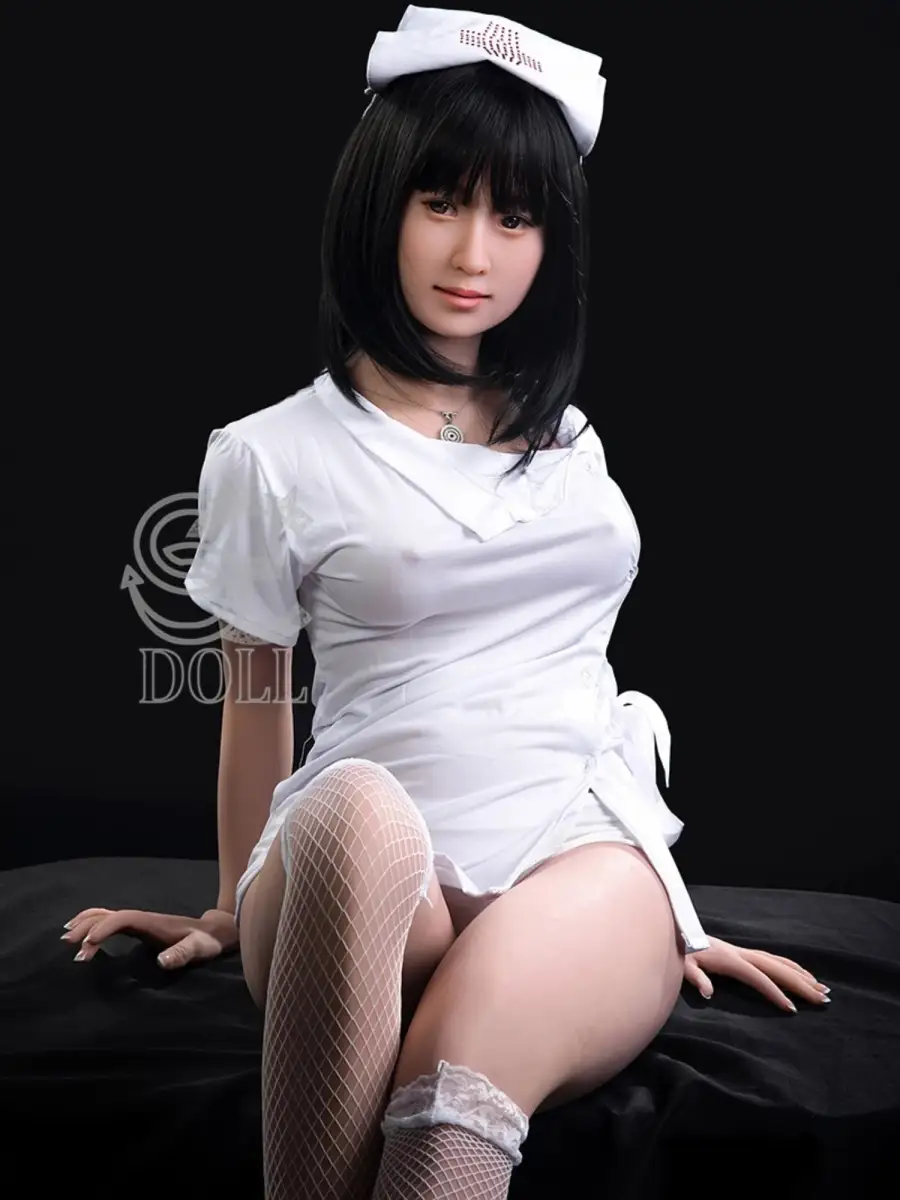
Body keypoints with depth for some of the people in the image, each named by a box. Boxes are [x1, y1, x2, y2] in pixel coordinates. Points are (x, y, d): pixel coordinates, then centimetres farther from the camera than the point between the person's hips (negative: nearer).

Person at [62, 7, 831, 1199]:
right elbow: (257, 705, 15)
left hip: (590, 856, 2)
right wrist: (236, 910, 23)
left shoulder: (571, 436, 19)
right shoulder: (275, 455, 6)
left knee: (475, 1045, -35)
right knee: (359, 808, -41)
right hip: (365, 885, -2)